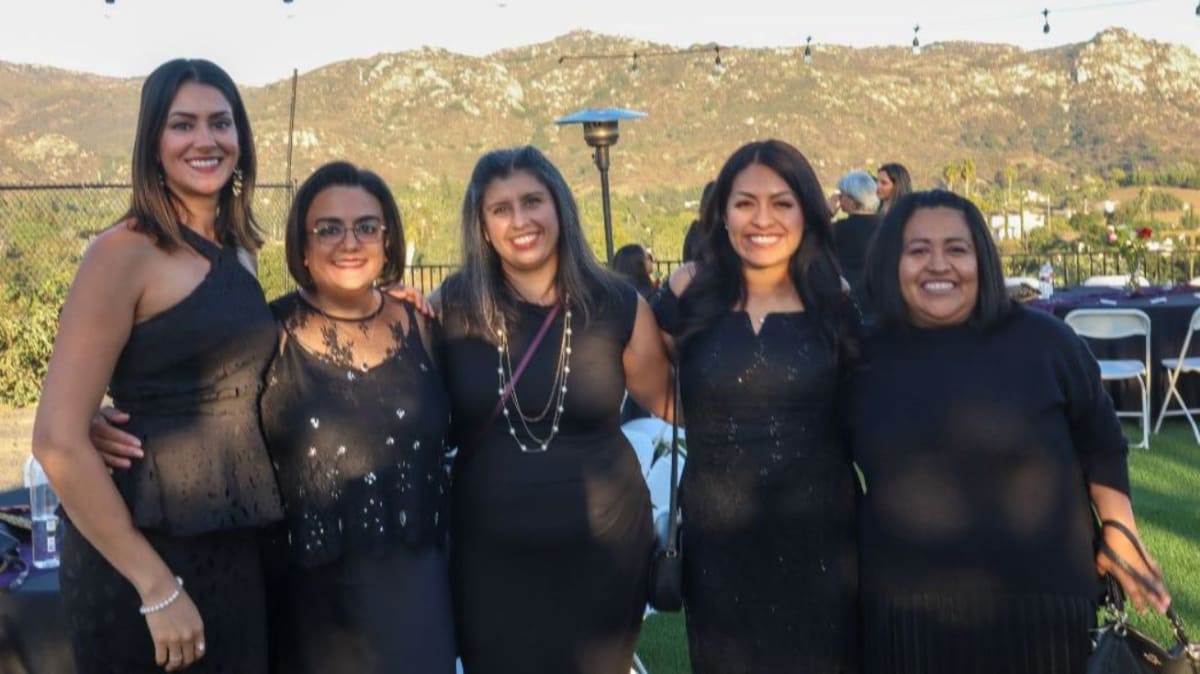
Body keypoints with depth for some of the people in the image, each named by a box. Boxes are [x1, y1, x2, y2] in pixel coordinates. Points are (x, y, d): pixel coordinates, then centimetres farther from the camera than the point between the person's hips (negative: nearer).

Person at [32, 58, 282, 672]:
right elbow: (57, 441, -17)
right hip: (142, 553, -7)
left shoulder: (237, 249, 9)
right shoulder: (125, 253, -12)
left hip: (235, 547, 7)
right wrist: (156, 587, -17)